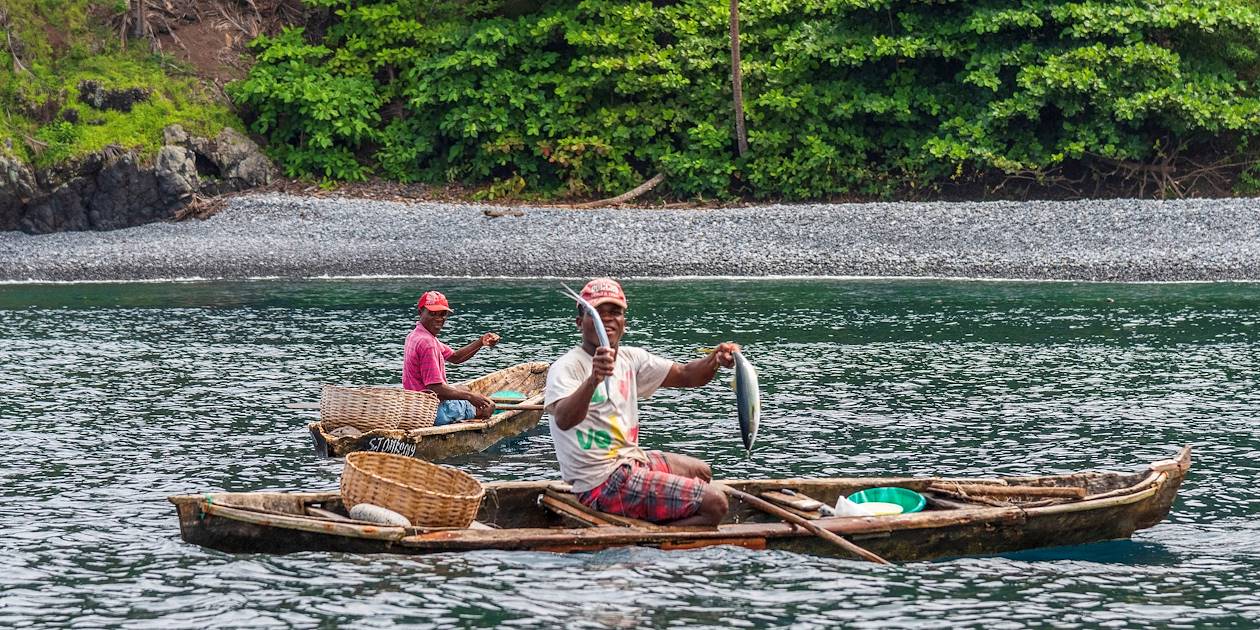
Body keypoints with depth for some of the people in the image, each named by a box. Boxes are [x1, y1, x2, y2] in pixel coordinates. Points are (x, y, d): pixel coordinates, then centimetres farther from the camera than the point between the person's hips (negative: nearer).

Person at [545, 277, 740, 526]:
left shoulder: (630, 359, 7)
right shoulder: (566, 368, -20)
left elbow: (685, 376, 10)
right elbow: (564, 420, -39)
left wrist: (714, 360, -13)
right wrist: (593, 380, -58)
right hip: (604, 484, -10)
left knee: (701, 473, 31)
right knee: (714, 505, -12)